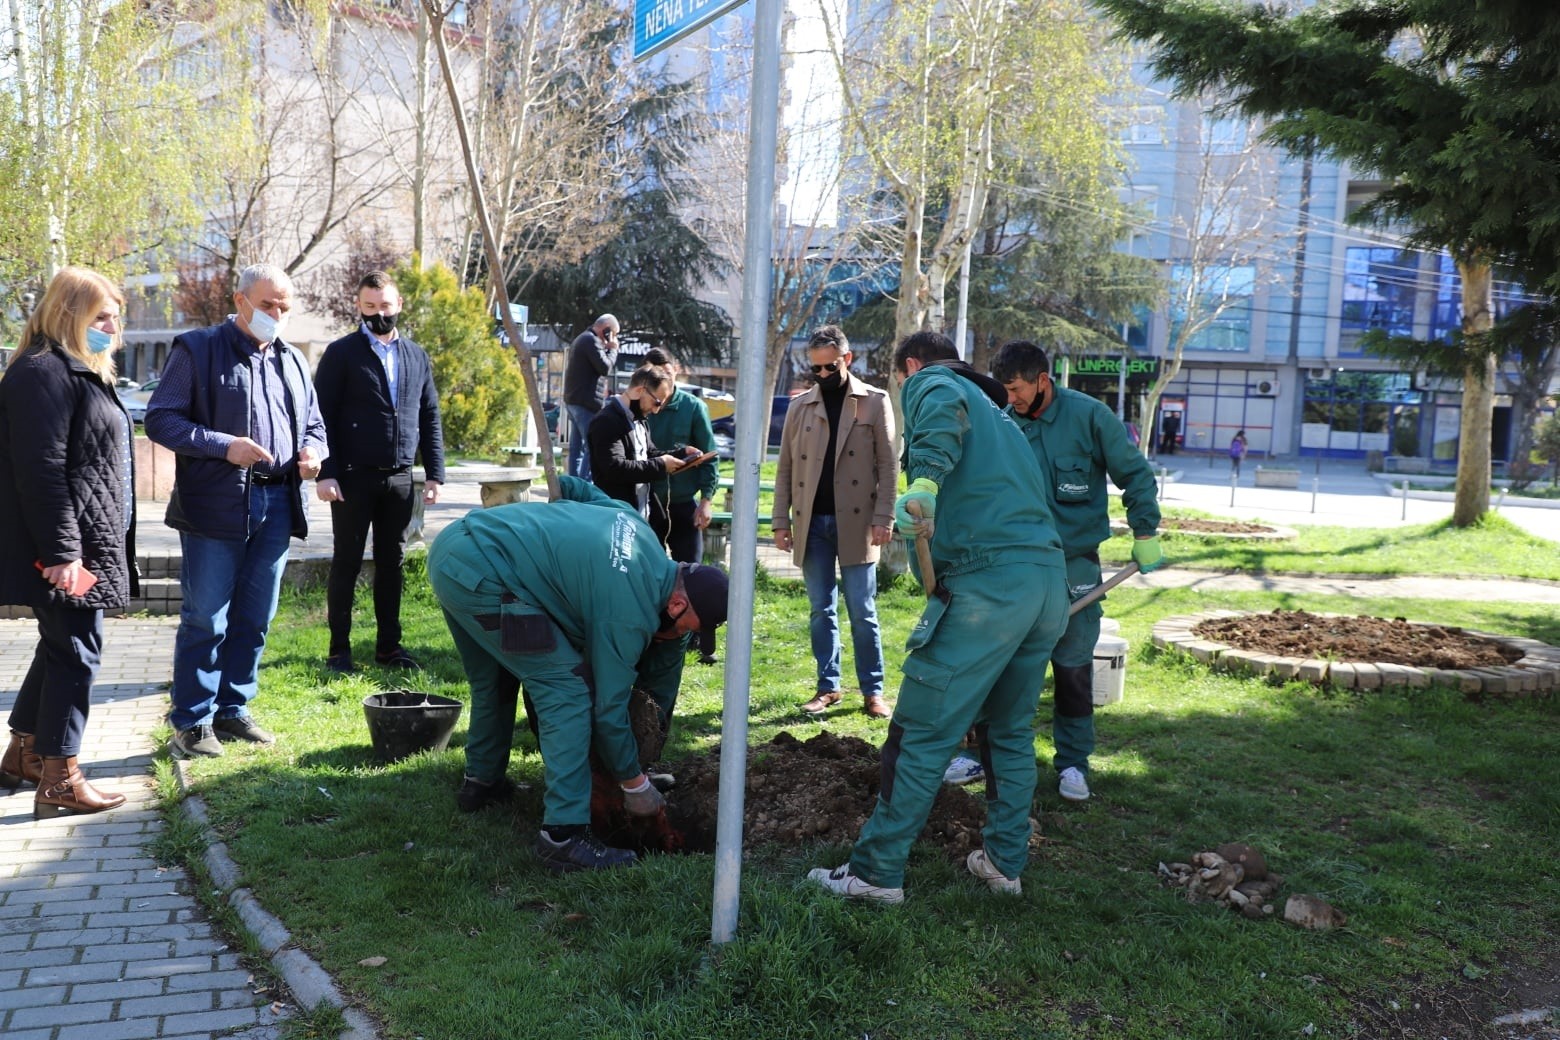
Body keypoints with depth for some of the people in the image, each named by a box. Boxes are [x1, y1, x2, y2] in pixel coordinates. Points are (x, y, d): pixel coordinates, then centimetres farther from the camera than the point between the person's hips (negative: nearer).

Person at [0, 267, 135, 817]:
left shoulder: (82, 373, 18)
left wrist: (109, 545, 24)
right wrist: (61, 551, -24)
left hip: (94, 541, 10)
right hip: (69, 548, -10)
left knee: (63, 648, 18)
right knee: (75, 653, -4)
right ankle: (60, 783, 5)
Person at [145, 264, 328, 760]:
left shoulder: (293, 361, 16)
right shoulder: (197, 349, -2)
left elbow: (314, 425, 23)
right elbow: (160, 419, -7)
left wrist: (312, 452, 0)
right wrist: (224, 446, -19)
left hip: (277, 507, 6)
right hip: (216, 508, -5)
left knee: (253, 621, 11)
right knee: (205, 620, -1)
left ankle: (233, 710, 24)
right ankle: (192, 723, 10)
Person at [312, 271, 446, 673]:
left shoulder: (417, 357, 13)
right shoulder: (341, 353, 0)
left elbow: (430, 418, 13)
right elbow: (323, 416, -4)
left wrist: (434, 473, 6)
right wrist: (325, 473, -13)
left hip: (400, 478, 4)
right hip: (353, 477, -4)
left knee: (392, 563, 10)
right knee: (347, 563, 4)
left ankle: (388, 645, 19)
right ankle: (339, 648, 13)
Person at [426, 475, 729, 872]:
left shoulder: (633, 521, 10)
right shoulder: (630, 612, -13)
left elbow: (570, 486, 25)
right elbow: (608, 707, -8)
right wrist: (636, 786, 5)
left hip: (452, 545, 11)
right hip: (479, 575, -11)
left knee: (493, 679, 29)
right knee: (568, 688, -10)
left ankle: (481, 780, 47)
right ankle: (564, 836, -11)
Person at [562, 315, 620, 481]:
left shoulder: (581, 339, 22)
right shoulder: (592, 341, -11)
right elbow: (605, 367, -16)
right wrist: (612, 349, -2)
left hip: (573, 400, 11)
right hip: (587, 403, -11)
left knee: (576, 447, 10)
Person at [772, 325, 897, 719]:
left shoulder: (875, 401, 2)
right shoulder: (800, 406, 10)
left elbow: (888, 465, -2)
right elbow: (785, 468, 10)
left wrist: (884, 519, -10)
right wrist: (781, 520, 3)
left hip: (855, 523, -3)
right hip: (811, 523, 3)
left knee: (862, 612, 1)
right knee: (821, 612, 9)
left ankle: (872, 691, 9)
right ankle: (828, 687, 17)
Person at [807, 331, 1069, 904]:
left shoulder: (930, 380, 8)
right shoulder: (995, 411, 31)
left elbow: (942, 403, -18)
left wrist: (925, 479, -32)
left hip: (986, 581, -8)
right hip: (1051, 579, 8)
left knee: (921, 733, -2)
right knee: (1011, 732, 21)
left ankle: (877, 872, 4)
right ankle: (1005, 861, 29)